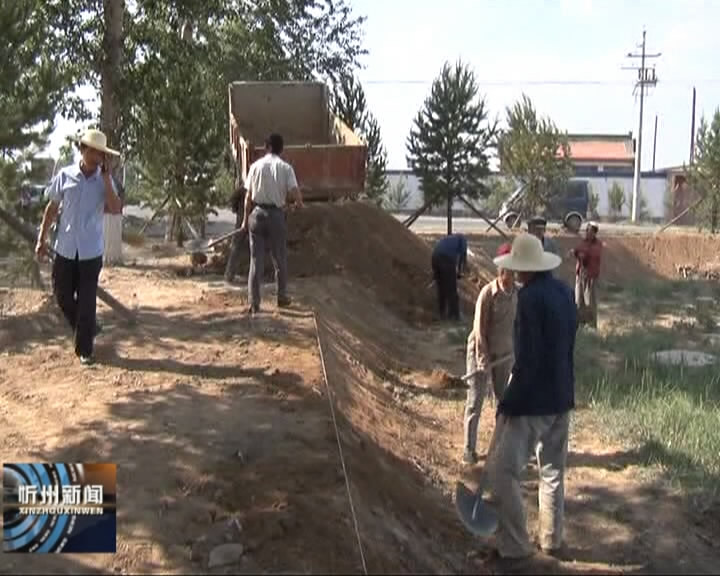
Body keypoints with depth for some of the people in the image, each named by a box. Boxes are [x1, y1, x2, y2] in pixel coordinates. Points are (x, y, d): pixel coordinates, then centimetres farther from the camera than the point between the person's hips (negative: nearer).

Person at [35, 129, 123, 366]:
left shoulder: (105, 181, -4)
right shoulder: (64, 176, -2)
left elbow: (116, 209, -19)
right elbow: (52, 208, 6)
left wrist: (106, 178, -18)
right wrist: (41, 239, 4)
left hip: (91, 250, -2)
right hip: (65, 248, 2)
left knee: (87, 301, 2)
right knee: (62, 296, 10)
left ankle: (84, 349, 13)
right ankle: (88, 328, 34)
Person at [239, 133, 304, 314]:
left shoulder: (256, 166, 0)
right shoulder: (285, 168, -5)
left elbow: (248, 196, 1)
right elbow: (295, 193, -12)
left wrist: (245, 219, 10)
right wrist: (300, 203, 11)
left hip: (257, 214, 1)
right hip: (276, 214, -1)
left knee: (256, 260, 4)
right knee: (280, 259, 14)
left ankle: (254, 303, 3)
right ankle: (282, 297, 25)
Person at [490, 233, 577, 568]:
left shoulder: (530, 297, -20)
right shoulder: (564, 292, 4)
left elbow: (526, 360, -22)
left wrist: (507, 402, -16)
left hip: (532, 400, -8)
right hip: (561, 397, 9)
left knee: (506, 472, -1)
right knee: (553, 471, 18)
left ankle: (515, 548, 3)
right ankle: (552, 540, 30)